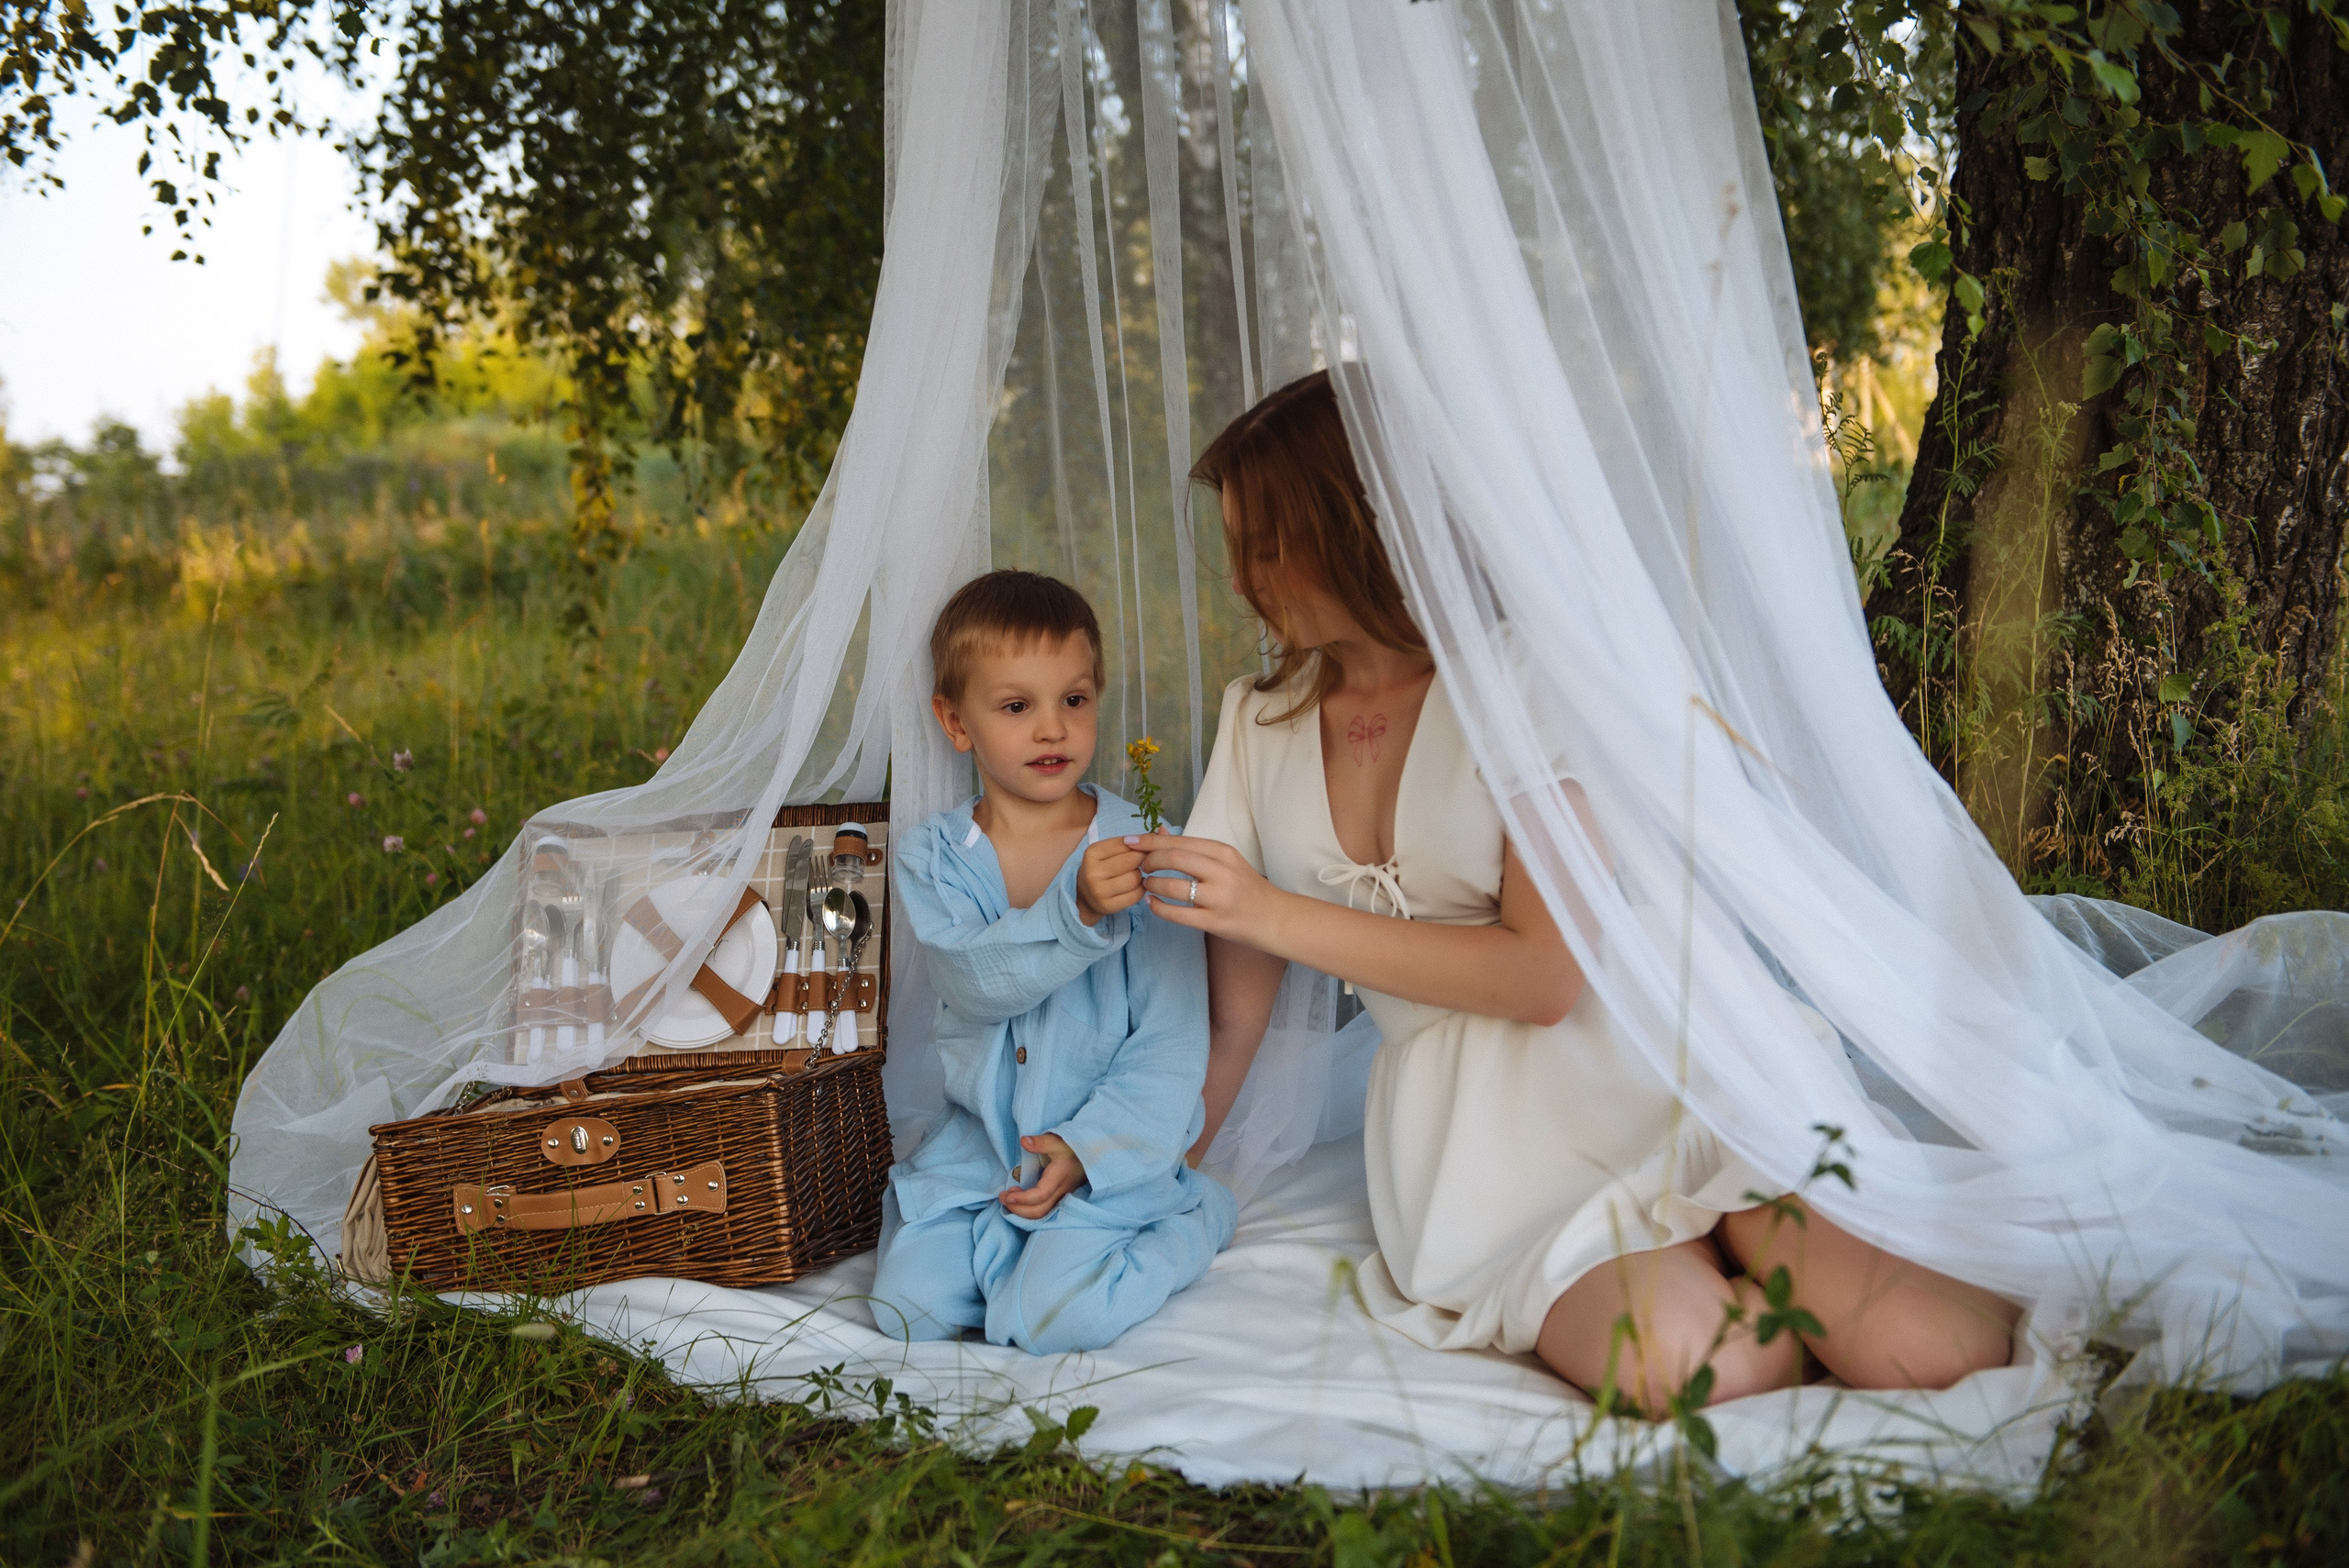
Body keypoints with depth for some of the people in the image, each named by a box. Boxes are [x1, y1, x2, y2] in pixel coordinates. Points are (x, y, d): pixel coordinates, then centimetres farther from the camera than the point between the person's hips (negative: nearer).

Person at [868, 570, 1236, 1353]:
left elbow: (1172, 1040, -7)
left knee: (1053, 1320, -21)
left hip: (1111, 1140, -2)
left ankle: (1187, 1220, 6)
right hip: (979, 1139, 3)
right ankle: (1012, 1229, 12)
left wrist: (1086, 1149, -17)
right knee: (909, 1306, -14)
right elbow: (978, 981, -20)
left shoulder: (1142, 848, -8)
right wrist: (1076, 910, -37)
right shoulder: (932, 856, -1)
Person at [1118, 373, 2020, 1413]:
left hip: (1633, 1065, -2)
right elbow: (1232, 1015, 14)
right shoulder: (1259, 724, 10)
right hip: (1468, 1124, 3)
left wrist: (1277, 915, -12)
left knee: (1931, 1353, -23)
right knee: (1674, 1367, -30)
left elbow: (1544, 974, -12)